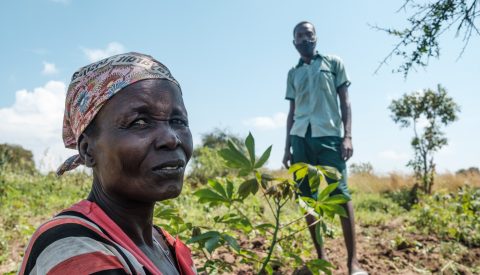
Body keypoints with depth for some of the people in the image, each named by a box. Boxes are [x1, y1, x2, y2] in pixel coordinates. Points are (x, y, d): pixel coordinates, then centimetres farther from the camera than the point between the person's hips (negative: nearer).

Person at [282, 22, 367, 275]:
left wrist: (348, 136, -6)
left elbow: (345, 102, 7)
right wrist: (287, 147, 13)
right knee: (308, 197, 0)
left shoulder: (333, 63, 13)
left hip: (329, 135, -3)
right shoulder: (293, 74, 20)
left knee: (340, 194, -11)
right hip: (301, 138, 4)